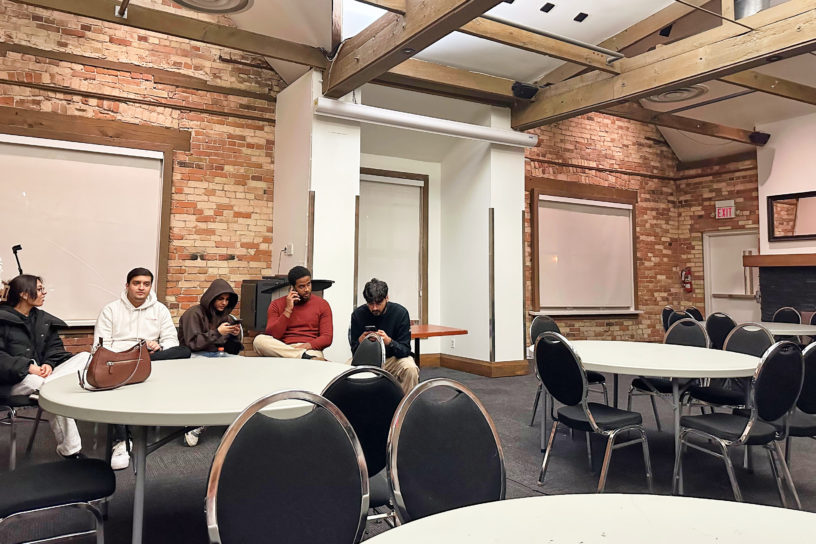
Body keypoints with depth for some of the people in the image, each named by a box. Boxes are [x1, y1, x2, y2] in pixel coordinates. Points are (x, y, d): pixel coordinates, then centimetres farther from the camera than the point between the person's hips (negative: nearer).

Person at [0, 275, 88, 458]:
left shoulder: (44, 319, 19)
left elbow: (55, 347, 12)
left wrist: (49, 364, -11)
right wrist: (27, 367, -22)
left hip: (41, 375, 5)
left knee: (85, 357, -16)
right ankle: (69, 450, -29)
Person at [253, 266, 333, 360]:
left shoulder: (322, 305, 12)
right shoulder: (277, 305, 12)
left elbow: (327, 338, 4)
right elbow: (272, 336, -1)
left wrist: (308, 345, -16)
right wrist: (288, 310, -5)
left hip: (311, 350, -6)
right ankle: (305, 356, -34)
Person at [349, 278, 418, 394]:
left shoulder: (400, 312, -14)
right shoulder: (358, 314, -9)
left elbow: (405, 350, -14)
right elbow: (354, 350, -4)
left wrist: (389, 342, -35)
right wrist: (360, 341, -28)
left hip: (393, 358, -1)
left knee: (410, 369, -32)